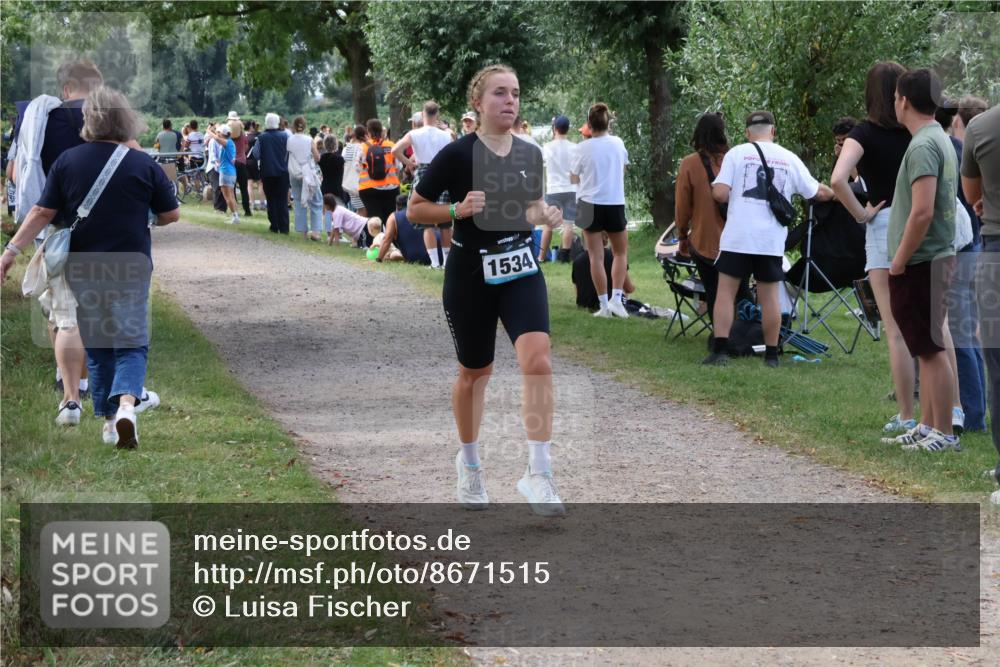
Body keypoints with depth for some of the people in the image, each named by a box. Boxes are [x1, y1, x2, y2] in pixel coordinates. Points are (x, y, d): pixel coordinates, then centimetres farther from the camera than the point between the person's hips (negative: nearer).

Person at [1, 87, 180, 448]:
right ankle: (126, 403, -22)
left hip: (83, 270, 2)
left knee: (97, 348, 15)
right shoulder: (143, 165, -6)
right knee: (131, 343, 3)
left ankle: (109, 421, 19)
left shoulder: (67, 161, -4)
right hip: (130, 269, -2)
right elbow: (171, 215, 0)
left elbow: (43, 212, -6)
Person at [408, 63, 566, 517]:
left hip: (521, 273, 3)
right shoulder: (458, 154, -11)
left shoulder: (530, 154, 3)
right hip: (471, 278, -3)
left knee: (537, 361, -18)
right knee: (475, 372, 12)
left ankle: (538, 474, -16)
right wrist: (459, 210, -21)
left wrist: (545, 215, -2)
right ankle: (469, 462, 37)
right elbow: (414, 209, -6)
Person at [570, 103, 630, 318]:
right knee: (621, 253, 16)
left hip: (591, 205, -1)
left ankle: (604, 304, 0)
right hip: (615, 203, 1)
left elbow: (573, 178, 5)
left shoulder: (583, 148, -8)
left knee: (596, 256, 3)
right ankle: (616, 297, 2)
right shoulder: (618, 143, -1)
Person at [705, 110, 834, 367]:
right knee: (769, 296, 8)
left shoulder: (737, 153, 1)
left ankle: (720, 351, -4)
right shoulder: (789, 159, 8)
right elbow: (817, 193, 15)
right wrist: (833, 193, 37)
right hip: (772, 239, 2)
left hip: (737, 237, -2)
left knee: (725, 291, 3)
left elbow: (720, 193, -8)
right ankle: (771, 355, 13)